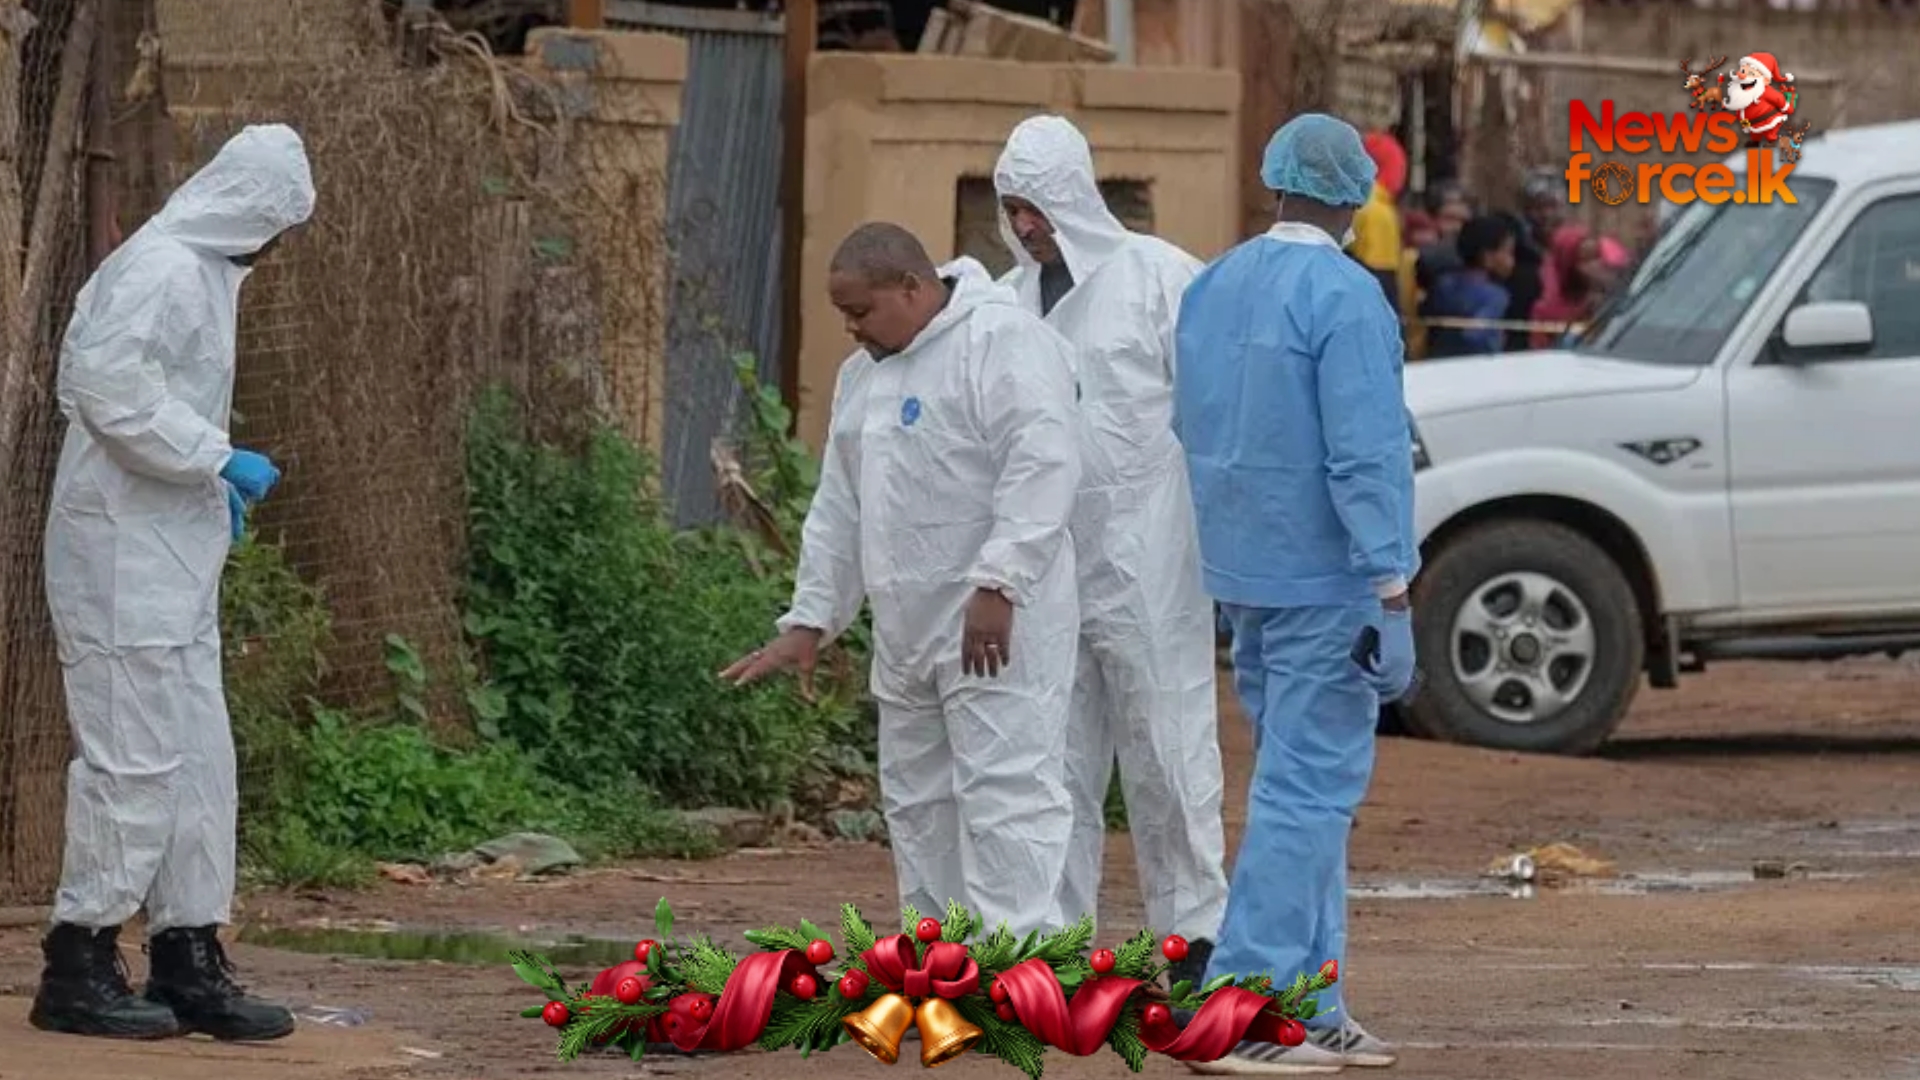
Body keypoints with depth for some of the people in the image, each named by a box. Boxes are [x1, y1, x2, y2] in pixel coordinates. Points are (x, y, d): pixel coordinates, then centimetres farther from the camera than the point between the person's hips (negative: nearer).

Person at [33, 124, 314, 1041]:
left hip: (176, 558, 10)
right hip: (126, 552, -10)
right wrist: (218, 460, -19)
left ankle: (189, 962, 16)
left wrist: (213, 484, 14)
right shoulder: (160, 270, -14)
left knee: (200, 760, 11)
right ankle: (78, 967, -2)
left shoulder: (202, 271, 17)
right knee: (134, 757, -8)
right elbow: (109, 386, -24)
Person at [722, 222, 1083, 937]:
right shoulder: (864, 374, 19)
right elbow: (840, 509, 24)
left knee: (1003, 792, -14)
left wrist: (998, 583, -27)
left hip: (998, 626, -10)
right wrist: (809, 622, 20)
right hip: (909, 633, 10)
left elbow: (1041, 468, -22)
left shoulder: (1004, 343, -11)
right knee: (917, 801, 12)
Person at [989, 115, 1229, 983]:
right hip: (1045, 562, 5)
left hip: (1145, 560, -5)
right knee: (1056, 761, 7)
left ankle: (1194, 933, 2)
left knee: (1166, 751, -4)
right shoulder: (1009, 299, 13)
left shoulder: (1157, 276, -4)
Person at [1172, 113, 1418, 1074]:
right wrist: (1391, 591, -18)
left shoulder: (1211, 289, 9)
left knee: (1302, 787, 15)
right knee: (1306, 794, -6)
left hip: (1243, 574, 8)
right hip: (1324, 577, -8)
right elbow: (1366, 453, -19)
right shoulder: (1344, 298, -15)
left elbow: (1190, 431, 17)